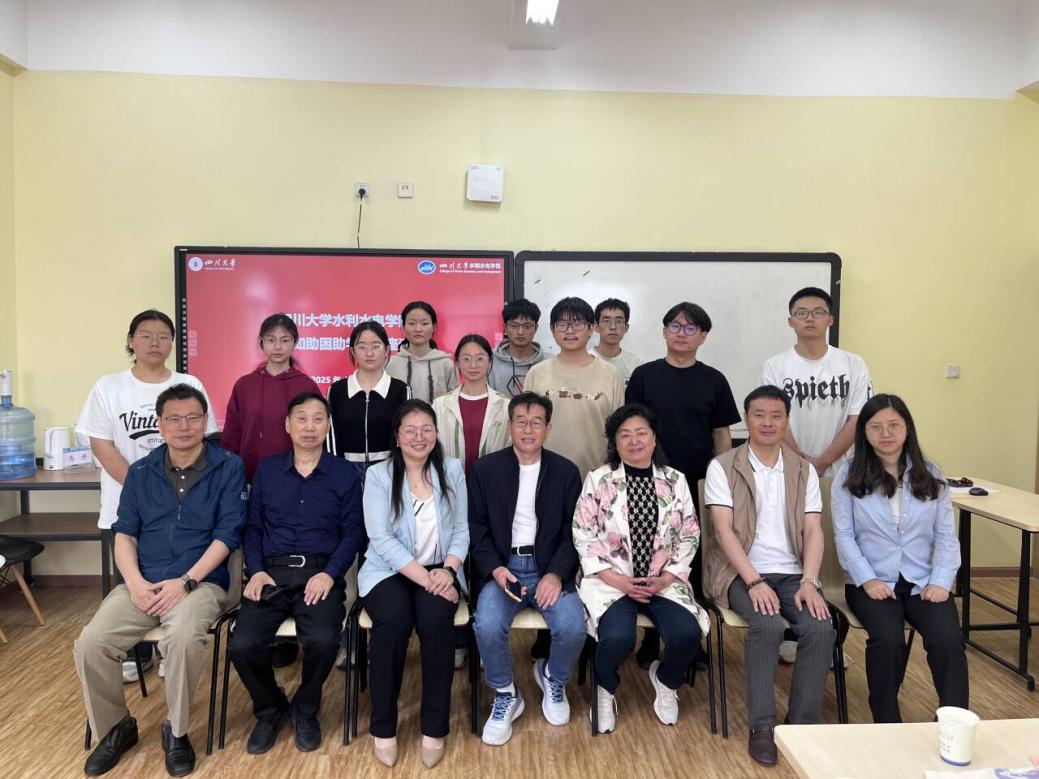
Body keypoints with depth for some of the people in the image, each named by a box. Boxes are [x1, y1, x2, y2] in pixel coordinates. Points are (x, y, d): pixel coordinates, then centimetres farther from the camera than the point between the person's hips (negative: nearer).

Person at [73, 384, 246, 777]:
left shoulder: (228, 468, -2)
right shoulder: (140, 471, 11)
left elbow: (227, 534, -7)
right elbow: (124, 533, 9)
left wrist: (185, 582, -16)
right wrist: (135, 582, -9)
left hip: (201, 582, -4)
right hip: (142, 583, 4)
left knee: (184, 637, -34)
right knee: (90, 644, -19)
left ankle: (176, 730, -7)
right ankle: (115, 727, 9)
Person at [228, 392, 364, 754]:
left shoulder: (345, 473, 6)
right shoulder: (266, 470, 13)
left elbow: (353, 532, 2)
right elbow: (252, 526, 12)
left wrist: (330, 573, -13)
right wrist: (256, 571, -4)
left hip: (321, 572, -2)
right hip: (271, 571, 2)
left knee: (322, 640, -29)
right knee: (242, 645, -22)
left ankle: (305, 709, 7)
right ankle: (270, 709, 13)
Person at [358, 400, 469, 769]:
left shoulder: (452, 469, 6)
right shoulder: (378, 475, -2)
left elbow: (461, 529, 4)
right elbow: (381, 538, -12)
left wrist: (448, 570, -14)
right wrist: (424, 578, -21)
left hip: (440, 569, 2)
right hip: (389, 570, -1)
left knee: (437, 619, -29)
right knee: (393, 620, -31)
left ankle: (434, 728, -12)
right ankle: (383, 727, -10)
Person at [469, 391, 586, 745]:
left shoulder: (566, 472, 5)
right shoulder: (485, 469, 3)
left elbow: (573, 531, 3)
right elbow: (476, 527, 2)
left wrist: (556, 573, -13)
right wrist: (495, 569, -13)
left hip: (549, 567, 1)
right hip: (502, 566, 0)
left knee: (573, 628, -23)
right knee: (488, 626, -28)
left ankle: (552, 678, 14)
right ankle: (505, 695, 3)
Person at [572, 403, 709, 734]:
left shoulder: (675, 481, 7)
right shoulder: (599, 480, -2)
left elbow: (689, 536, 8)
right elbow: (584, 536, -4)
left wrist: (666, 578, -6)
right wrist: (617, 580, -12)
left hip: (663, 581, 3)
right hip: (611, 579, -2)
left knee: (686, 634, -23)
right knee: (618, 637, -29)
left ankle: (666, 681, 15)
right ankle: (606, 689, 9)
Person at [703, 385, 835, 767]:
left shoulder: (804, 470, 11)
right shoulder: (722, 467, 0)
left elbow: (813, 531, 4)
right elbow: (723, 530, -8)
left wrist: (809, 581, -11)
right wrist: (755, 581, -18)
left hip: (792, 574, 3)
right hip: (742, 573, -3)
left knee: (821, 628, -23)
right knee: (769, 626, -29)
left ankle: (802, 725, -6)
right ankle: (761, 726, -13)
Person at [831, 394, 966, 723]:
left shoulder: (930, 474, 8)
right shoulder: (849, 475, 0)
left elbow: (946, 533, 6)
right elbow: (843, 534, -3)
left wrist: (941, 581, -6)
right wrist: (866, 579, -13)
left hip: (923, 582, 2)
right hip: (872, 582, -2)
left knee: (947, 639, -25)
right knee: (888, 638, -27)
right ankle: (887, 725, -6)